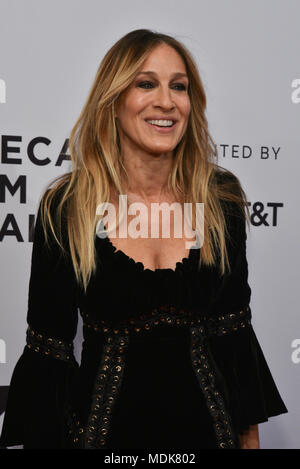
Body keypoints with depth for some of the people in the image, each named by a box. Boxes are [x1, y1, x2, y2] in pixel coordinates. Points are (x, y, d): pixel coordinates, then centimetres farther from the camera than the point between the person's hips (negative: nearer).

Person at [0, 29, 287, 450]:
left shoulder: (221, 199, -6)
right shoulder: (65, 207, -13)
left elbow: (234, 328, 1)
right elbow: (47, 349, -8)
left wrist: (250, 436, 5)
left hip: (206, 424, 3)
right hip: (107, 430, -2)